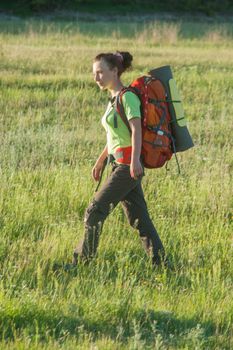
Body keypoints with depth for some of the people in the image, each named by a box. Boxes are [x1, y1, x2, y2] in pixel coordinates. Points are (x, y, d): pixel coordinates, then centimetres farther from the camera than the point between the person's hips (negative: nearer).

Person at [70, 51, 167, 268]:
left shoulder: (127, 97, -10)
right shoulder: (113, 98, 18)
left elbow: (136, 129, -24)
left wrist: (135, 160, -37)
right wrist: (101, 160, 32)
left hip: (128, 165, -10)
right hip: (119, 164, 10)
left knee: (95, 211, -8)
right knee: (138, 218, 8)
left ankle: (81, 262, -3)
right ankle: (160, 264, 9)